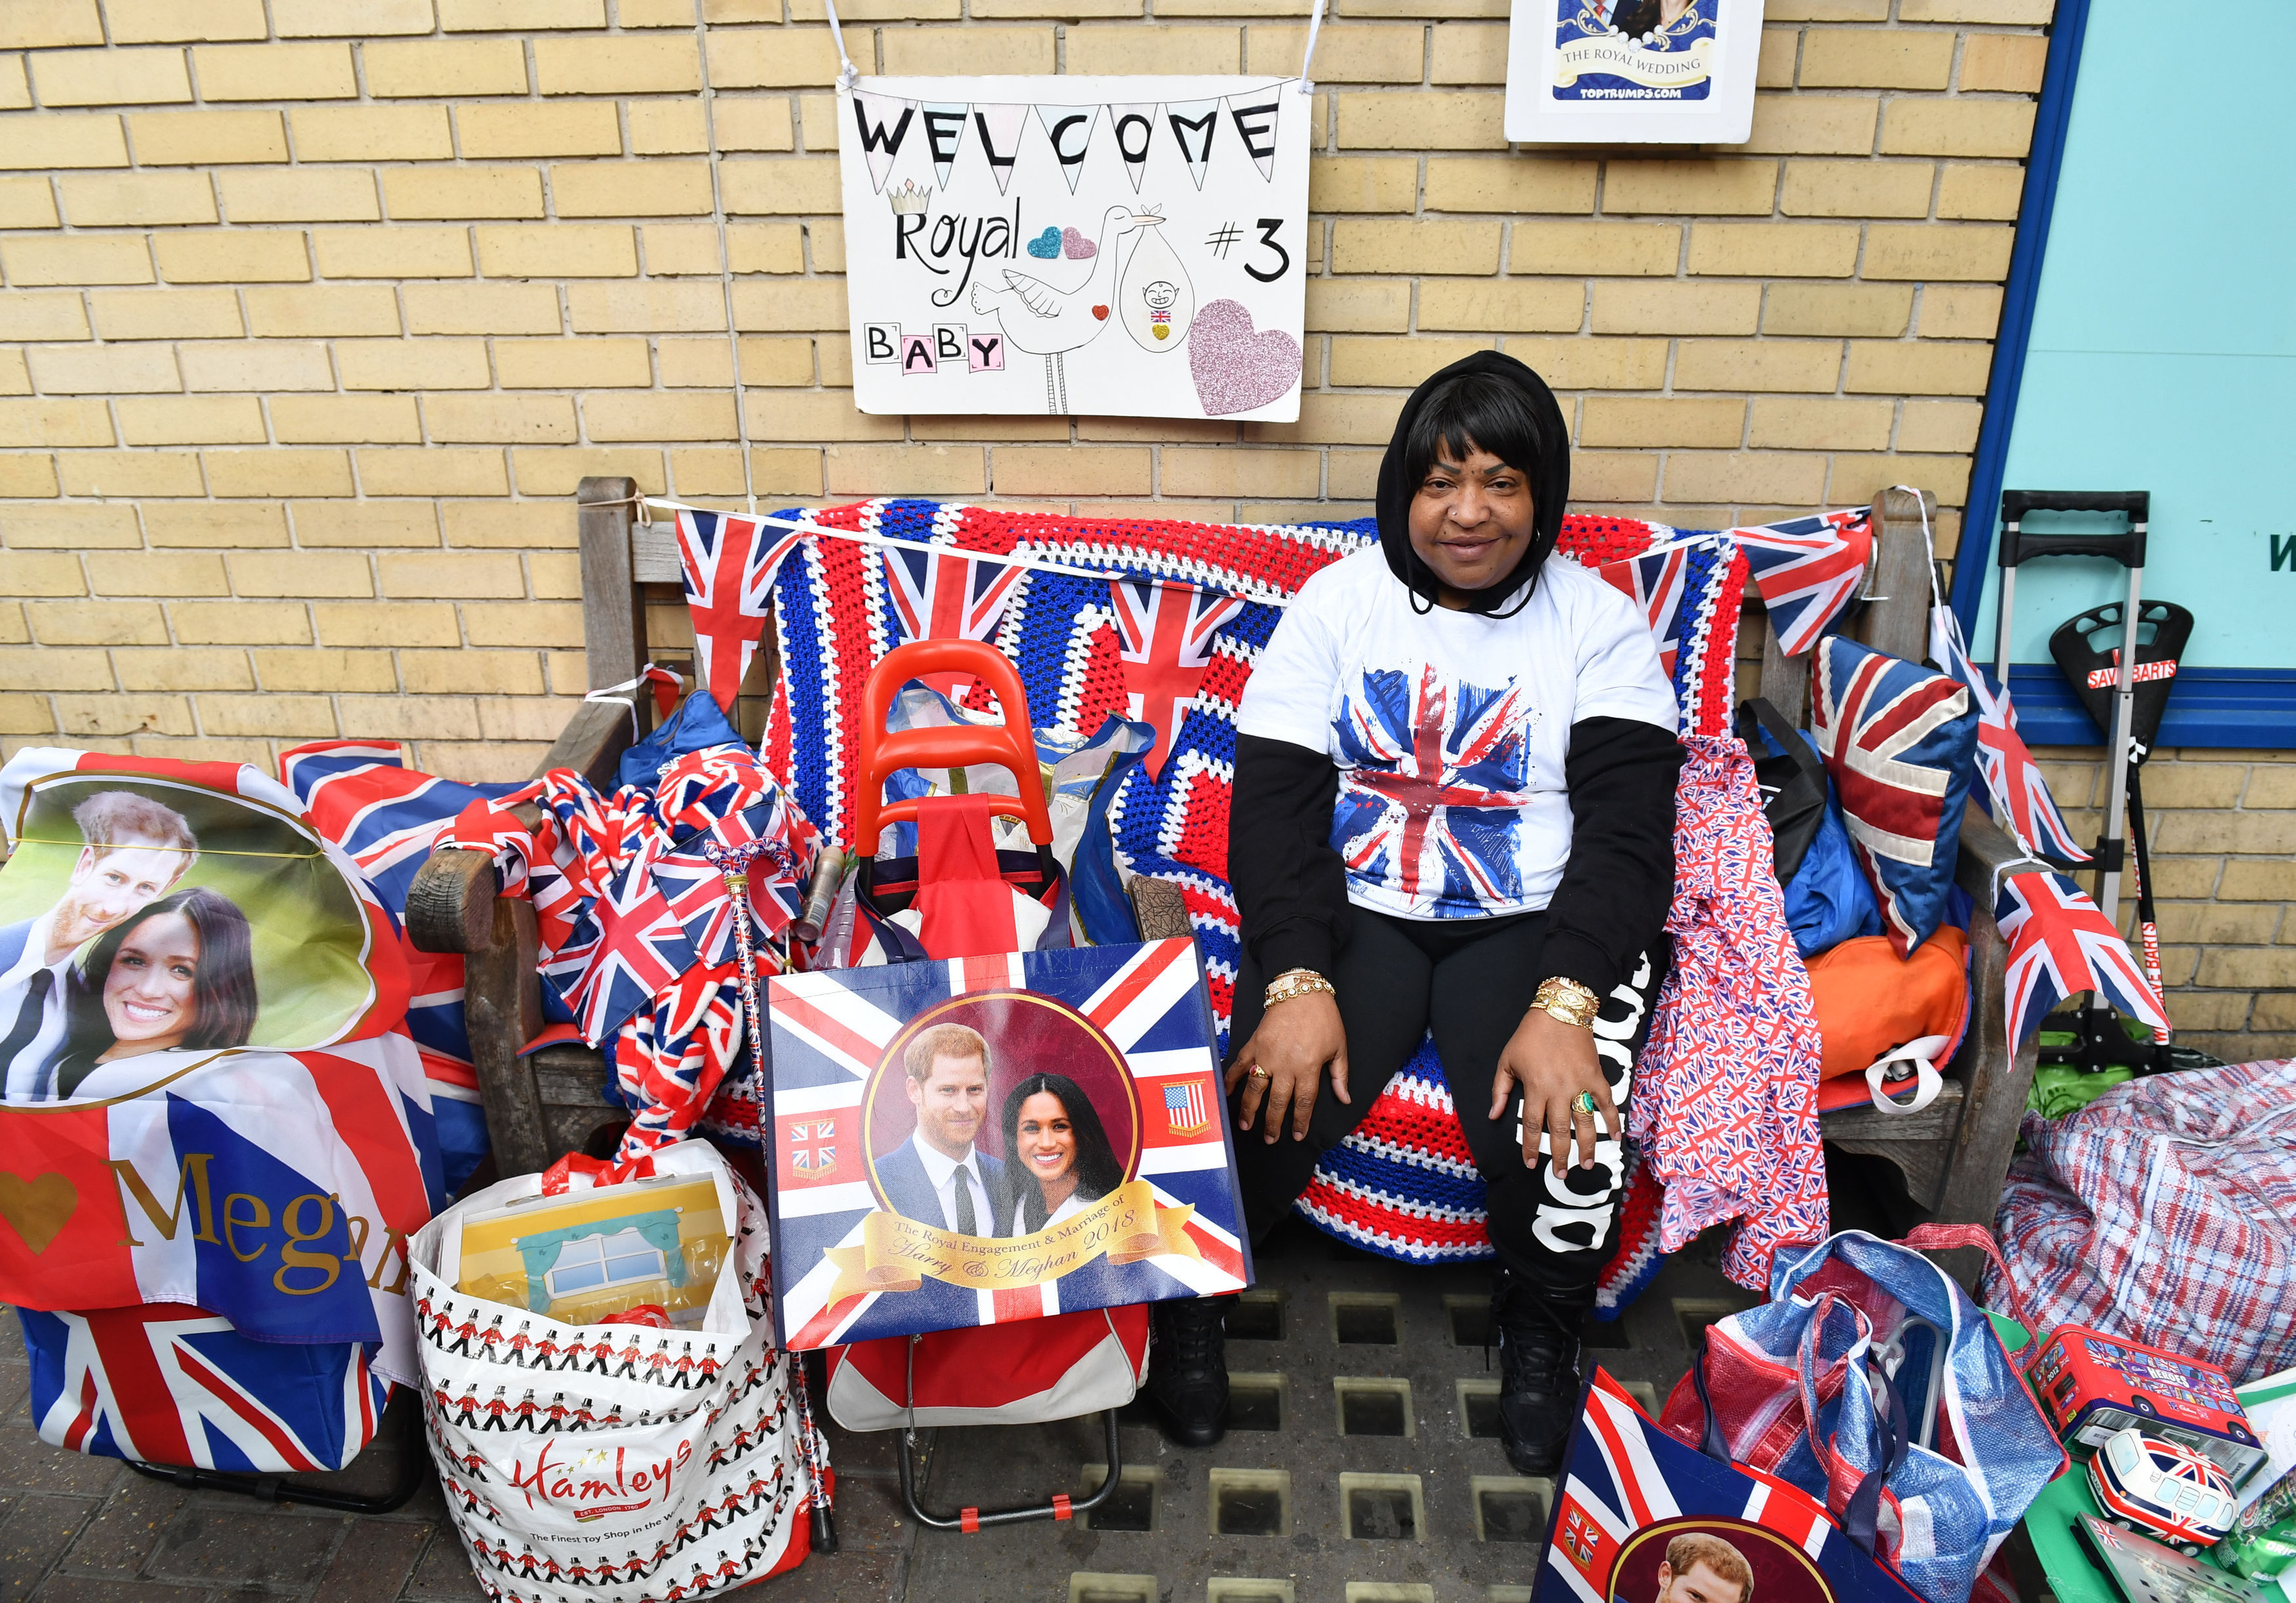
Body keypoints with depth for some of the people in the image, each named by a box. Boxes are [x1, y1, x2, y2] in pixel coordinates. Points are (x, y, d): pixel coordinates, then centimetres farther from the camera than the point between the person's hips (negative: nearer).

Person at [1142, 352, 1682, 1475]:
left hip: (1526, 925, 0)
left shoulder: (1599, 624, 1)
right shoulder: (1338, 602, 2)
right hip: (1352, 910, 0)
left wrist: (1562, 1007, -24)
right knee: (1272, 1104, -25)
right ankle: (1188, 1300, 8)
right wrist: (1298, 985, -20)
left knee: (1568, 1132, -25)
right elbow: (1273, 805, -6)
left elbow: (1627, 831, -8)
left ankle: (1540, 1328, 12)